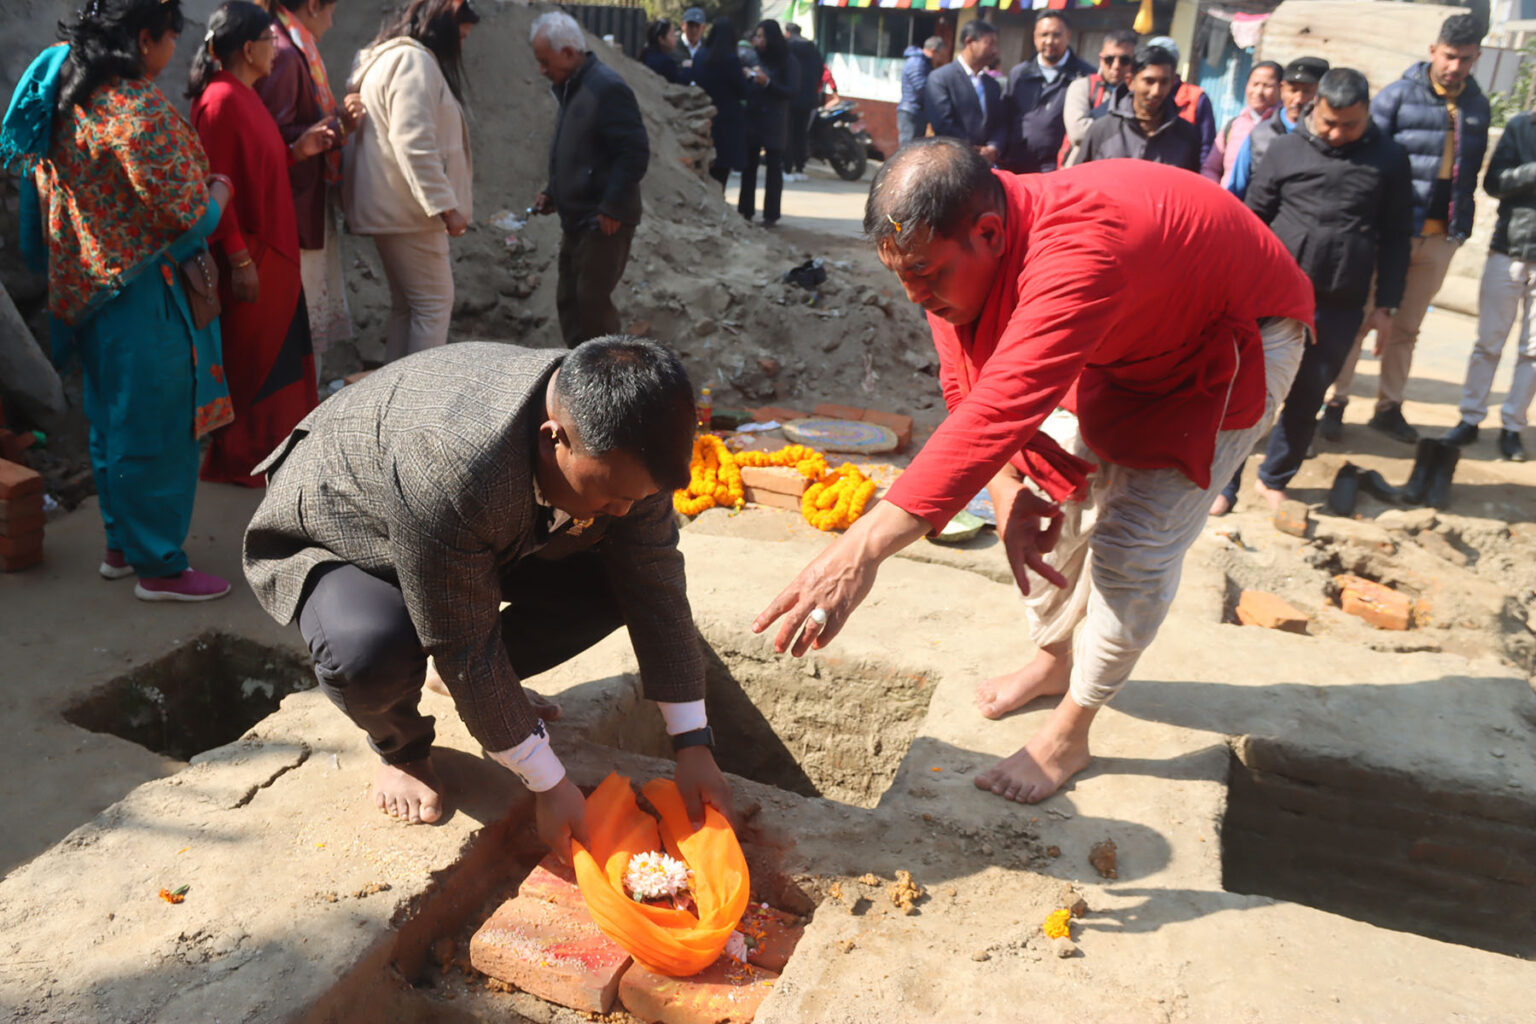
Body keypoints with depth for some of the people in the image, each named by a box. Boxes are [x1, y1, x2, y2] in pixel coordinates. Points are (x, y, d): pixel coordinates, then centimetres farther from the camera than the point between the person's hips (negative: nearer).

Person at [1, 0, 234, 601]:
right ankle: (160, 567, 10)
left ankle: (121, 545, 31)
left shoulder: (63, 94, 7)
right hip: (142, 297, -9)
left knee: (111, 425, 18)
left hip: (86, 290, 9)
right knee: (156, 431, 0)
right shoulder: (137, 108, -20)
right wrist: (219, 191, 1)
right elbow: (185, 214, -19)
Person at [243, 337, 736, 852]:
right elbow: (464, 646, -34)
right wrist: (549, 786, -25)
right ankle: (401, 748, 0)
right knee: (372, 651, -38)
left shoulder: (619, 448, -23)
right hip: (332, 540, -5)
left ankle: (494, 685, 11)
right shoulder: (448, 466, -43)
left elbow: (658, 585, -14)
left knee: (623, 578, -13)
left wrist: (693, 746, -13)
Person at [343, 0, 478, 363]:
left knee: (407, 304, 14)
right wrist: (446, 205, -24)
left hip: (393, 207, 10)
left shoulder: (387, 57, 20)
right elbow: (413, 141, -23)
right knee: (435, 303, -6)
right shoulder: (413, 60, -13)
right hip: (409, 208, -10)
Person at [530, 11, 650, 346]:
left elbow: (636, 153, -20)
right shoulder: (571, 88, 14)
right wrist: (552, 192, 12)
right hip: (576, 218, 10)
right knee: (568, 300, 13)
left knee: (592, 301, -6)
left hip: (604, 221, -10)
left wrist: (611, 209, -21)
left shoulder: (607, 88, -16)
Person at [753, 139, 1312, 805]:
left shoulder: (1078, 251, -45)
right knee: (1049, 497, 7)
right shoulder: (951, 251, -19)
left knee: (1134, 542, -13)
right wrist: (1007, 495, -31)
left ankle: (1069, 734, 5)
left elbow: (1004, 408, -54)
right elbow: (967, 387, -14)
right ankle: (1052, 660, 32)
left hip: (1237, 341, -7)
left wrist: (864, 547, -59)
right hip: (1127, 338, 7)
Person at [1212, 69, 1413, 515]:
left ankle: (1274, 479, 26)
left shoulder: (1389, 159, 4)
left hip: (1341, 304, 1)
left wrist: (1386, 304, 4)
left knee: (1307, 398, 10)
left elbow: (1395, 237, 7)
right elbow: (1253, 218, 6)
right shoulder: (1286, 149, 2)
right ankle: (1223, 483, 10)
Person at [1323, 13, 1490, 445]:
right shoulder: (1398, 96, -6)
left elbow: (1472, 172, 12)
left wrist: (1462, 226, 7)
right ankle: (1336, 403, 10)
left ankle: (1389, 407, 21)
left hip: (1441, 238, 4)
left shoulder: (1478, 106, 8)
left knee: (1405, 329, 12)